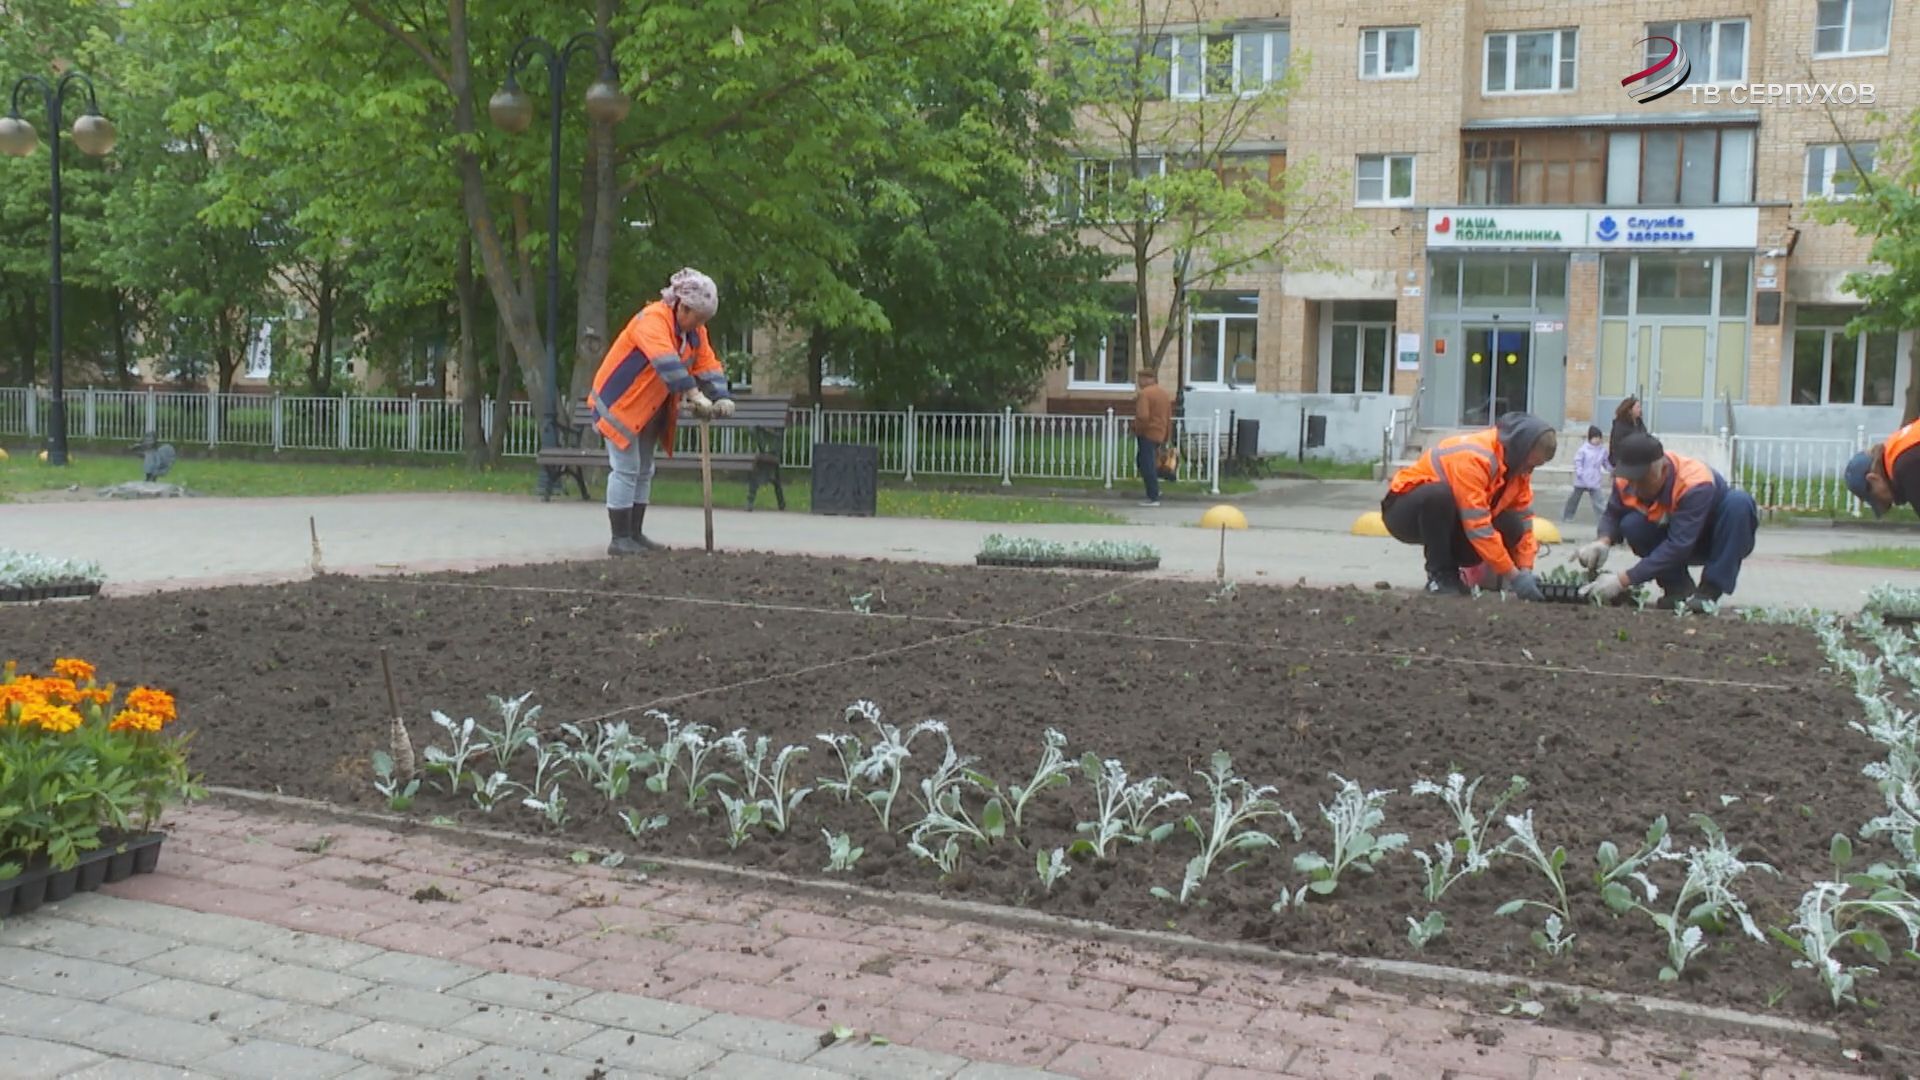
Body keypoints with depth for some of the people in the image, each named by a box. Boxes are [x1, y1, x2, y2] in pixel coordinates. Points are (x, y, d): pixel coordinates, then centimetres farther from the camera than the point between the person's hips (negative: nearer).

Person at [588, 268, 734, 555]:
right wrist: (695, 394, -43)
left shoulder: (694, 332, 3)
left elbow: (709, 367, 0)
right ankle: (620, 539, -6)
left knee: (644, 472, 12)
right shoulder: (652, 319, -24)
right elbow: (668, 364, -37)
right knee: (626, 470, -10)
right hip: (620, 403, -9)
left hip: (649, 410, 9)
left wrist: (722, 398, -17)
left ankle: (635, 534, 20)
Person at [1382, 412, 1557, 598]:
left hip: (1451, 520, 7)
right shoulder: (1474, 457, -31)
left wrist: (1525, 570, -14)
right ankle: (1439, 574, -21)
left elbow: (1524, 517, -3)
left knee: (1511, 525, -17)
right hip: (1404, 512, -7)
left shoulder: (1516, 462, -5)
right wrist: (1513, 575, -33)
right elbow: (1478, 527, -35)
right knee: (1439, 494, -39)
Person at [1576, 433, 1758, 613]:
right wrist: (1603, 542, -36)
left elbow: (1678, 546, -41)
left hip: (1715, 540, -4)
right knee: (1631, 524, -25)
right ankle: (1680, 588, -9)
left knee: (1738, 502, -35)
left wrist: (1623, 580, -44)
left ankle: (1709, 591, -26)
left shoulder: (1695, 485, -38)